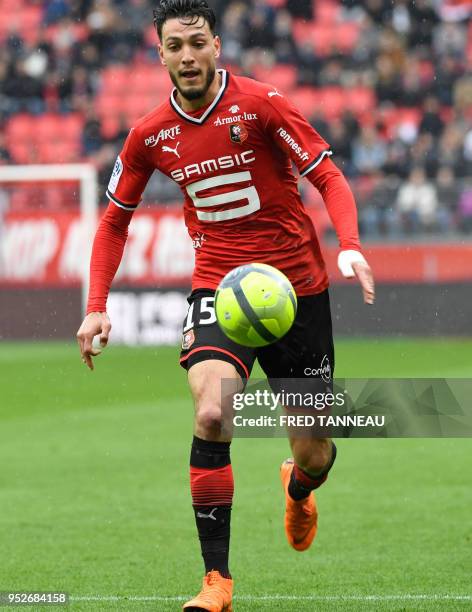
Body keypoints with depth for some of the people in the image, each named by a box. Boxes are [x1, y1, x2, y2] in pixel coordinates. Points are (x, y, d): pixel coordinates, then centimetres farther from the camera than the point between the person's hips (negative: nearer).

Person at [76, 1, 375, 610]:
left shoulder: (260, 104, -10)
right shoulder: (150, 135, 0)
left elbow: (328, 176, -8)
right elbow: (114, 219, 12)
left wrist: (350, 247, -25)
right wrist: (96, 306, 2)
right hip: (218, 285, 1)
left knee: (315, 455, 4)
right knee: (211, 414, -26)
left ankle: (296, 488, 45)